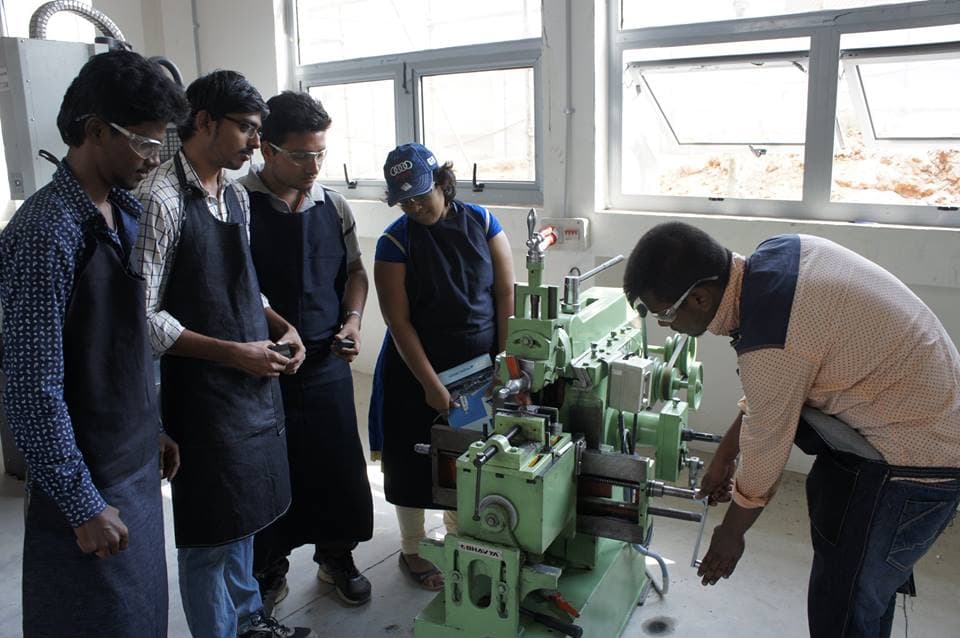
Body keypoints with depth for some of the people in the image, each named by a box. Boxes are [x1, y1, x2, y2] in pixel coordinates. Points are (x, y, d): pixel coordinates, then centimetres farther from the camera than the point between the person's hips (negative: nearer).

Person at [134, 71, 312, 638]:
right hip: (201, 387, -8)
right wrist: (232, 353, -20)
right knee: (211, 528, 8)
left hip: (256, 378, 8)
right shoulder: (161, 198, -17)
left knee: (245, 513, 23)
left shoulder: (237, 194, 9)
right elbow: (143, 315, -19)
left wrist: (279, 325, 3)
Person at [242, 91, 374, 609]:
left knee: (338, 467, 12)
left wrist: (352, 320, -1)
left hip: (328, 364, 4)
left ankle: (336, 557, 36)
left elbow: (354, 271, 15)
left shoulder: (333, 205, 5)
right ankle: (269, 568, 35)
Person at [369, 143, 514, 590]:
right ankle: (411, 550, 30)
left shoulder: (481, 222, -3)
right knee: (416, 460, 9)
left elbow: (506, 295, -2)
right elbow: (398, 321, -13)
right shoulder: (395, 242, -10)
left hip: (478, 367, 3)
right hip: (419, 371, -2)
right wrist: (430, 384, -17)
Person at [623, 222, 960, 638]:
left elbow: (765, 454, -16)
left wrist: (731, 534, 3)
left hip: (913, 461, -9)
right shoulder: (777, 251, -6)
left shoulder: (771, 348, -33)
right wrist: (724, 455, 14)